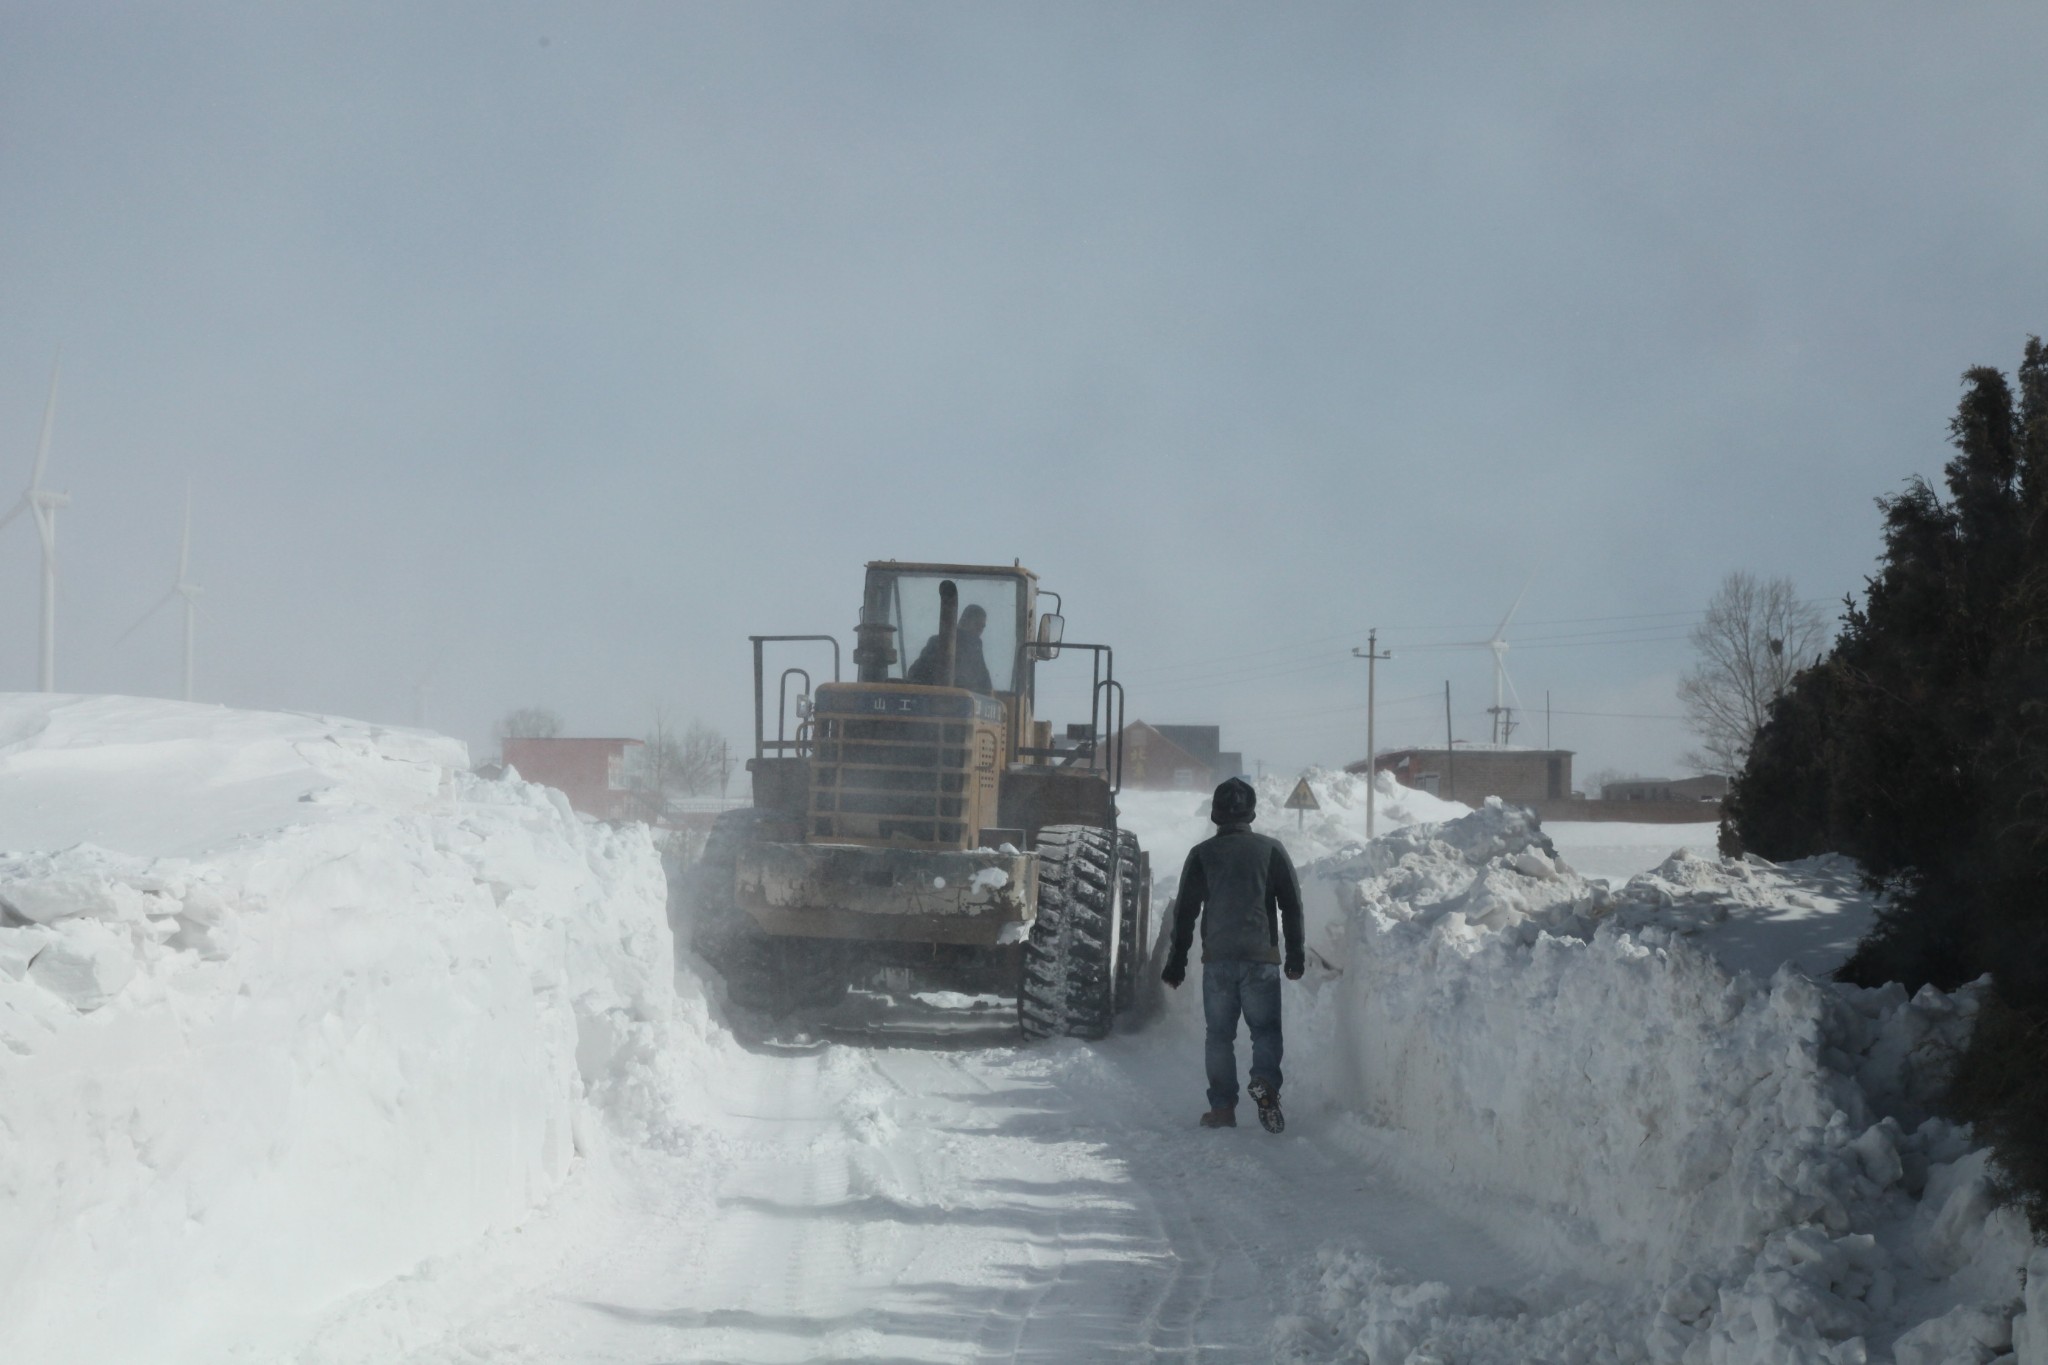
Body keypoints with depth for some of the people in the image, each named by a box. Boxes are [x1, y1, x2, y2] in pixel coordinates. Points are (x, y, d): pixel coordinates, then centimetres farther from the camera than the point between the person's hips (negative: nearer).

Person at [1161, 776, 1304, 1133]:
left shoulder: (1202, 854, 4)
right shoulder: (1271, 850, 4)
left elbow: (1185, 911, 4)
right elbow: (1292, 906, 4)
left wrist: (1176, 962, 10)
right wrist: (1295, 956, 10)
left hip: (1217, 958, 0)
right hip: (1262, 957, 0)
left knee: (1219, 1034, 8)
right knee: (1265, 1027, 5)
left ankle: (1222, 1106, 3)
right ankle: (1265, 1082, -21)